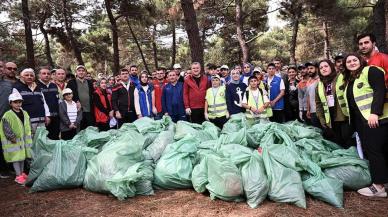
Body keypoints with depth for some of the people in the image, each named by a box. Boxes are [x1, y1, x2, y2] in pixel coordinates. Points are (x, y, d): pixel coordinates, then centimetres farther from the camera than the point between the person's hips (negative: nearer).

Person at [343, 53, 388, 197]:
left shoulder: (370, 71, -4)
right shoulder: (348, 80, 19)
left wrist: (375, 112, -26)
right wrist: (353, 123, 20)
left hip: (375, 118, -9)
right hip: (360, 120, 9)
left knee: (374, 150, -9)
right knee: (367, 149, 11)